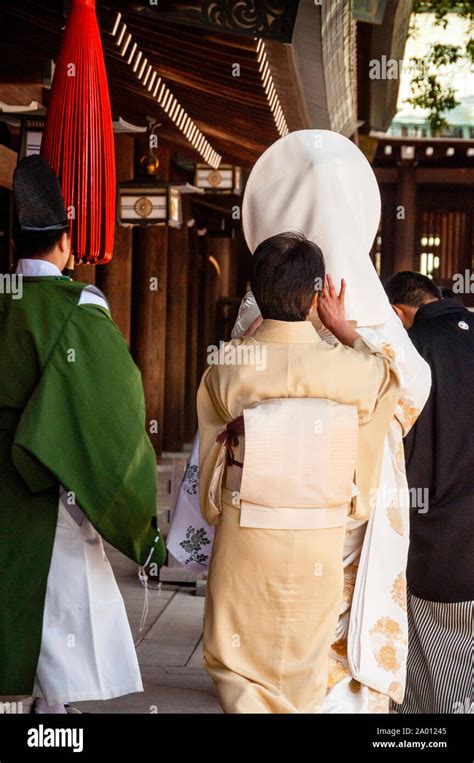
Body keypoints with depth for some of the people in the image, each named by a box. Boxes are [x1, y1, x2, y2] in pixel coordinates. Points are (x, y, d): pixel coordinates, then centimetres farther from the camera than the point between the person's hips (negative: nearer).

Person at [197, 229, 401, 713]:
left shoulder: (226, 366, -9)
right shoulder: (347, 367, -11)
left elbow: (215, 443, 4)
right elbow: (391, 374, 12)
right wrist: (342, 328, 19)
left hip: (243, 540, 0)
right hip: (318, 545, 1)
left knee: (234, 658, 15)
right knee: (303, 665, 18)